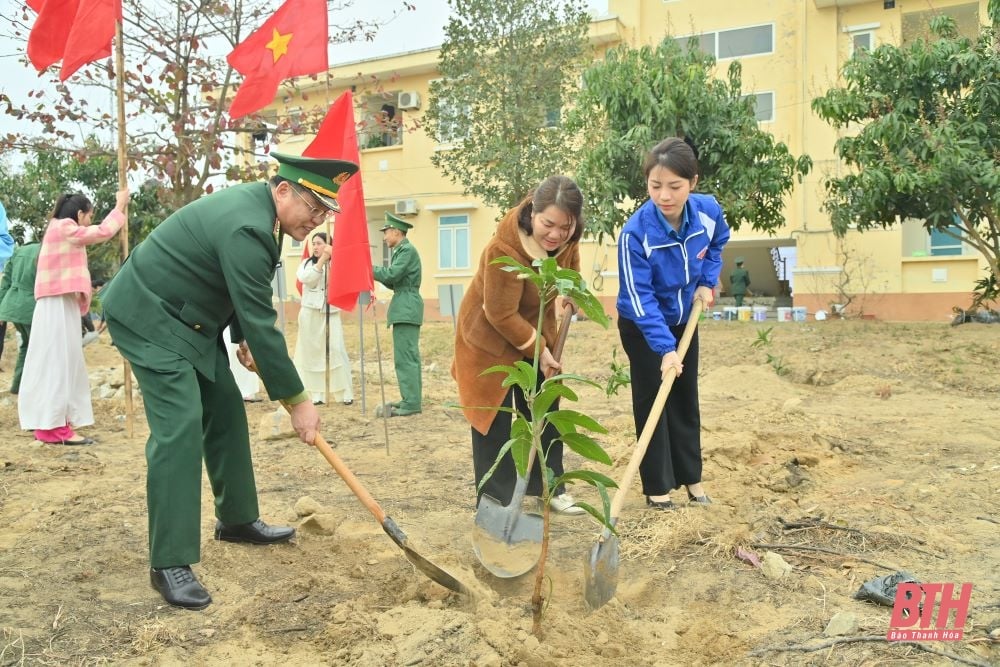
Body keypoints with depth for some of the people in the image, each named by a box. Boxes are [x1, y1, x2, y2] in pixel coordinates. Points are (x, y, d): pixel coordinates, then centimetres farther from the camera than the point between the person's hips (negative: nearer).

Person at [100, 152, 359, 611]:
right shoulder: (246, 228, -30)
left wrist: (245, 339, 4)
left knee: (226, 413, 11)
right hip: (149, 317, -10)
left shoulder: (256, 206, 1)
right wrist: (297, 401, -24)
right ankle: (169, 562, -11)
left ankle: (236, 519, 25)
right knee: (180, 426, -17)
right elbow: (261, 321, -30)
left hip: (188, 318, 10)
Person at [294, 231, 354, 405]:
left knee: (337, 351, -8)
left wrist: (331, 260, -17)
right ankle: (316, 394, 9)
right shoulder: (307, 263, 8)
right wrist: (322, 259, -17)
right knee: (312, 352, 3)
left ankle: (345, 393, -3)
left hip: (331, 313, -2)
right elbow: (307, 279, -11)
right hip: (310, 313, 2)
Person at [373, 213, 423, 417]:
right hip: (406, 308, 11)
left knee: (405, 357, -10)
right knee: (410, 356, 14)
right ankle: (412, 399, 20)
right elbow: (394, 282, 20)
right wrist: (377, 273, 7)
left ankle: (411, 403, -9)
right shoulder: (401, 250, 19)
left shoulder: (407, 250, -11)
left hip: (406, 309, -11)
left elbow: (391, 274, -18)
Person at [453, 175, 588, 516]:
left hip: (536, 332, 7)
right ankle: (495, 504, 8)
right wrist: (537, 349, -20)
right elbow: (502, 315, -28)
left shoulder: (566, 236, -14)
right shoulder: (504, 248, -35)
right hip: (490, 338, -6)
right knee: (494, 420, -2)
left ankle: (549, 487, 27)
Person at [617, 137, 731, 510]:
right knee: (652, 403, 0)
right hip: (641, 327, -5)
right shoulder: (636, 232, -33)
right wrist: (664, 347, -35)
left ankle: (691, 477, 26)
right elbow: (640, 297, -30)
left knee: (686, 401, 13)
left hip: (683, 320, 5)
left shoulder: (709, 211, -19)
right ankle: (658, 486, 11)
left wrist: (707, 281, -4)